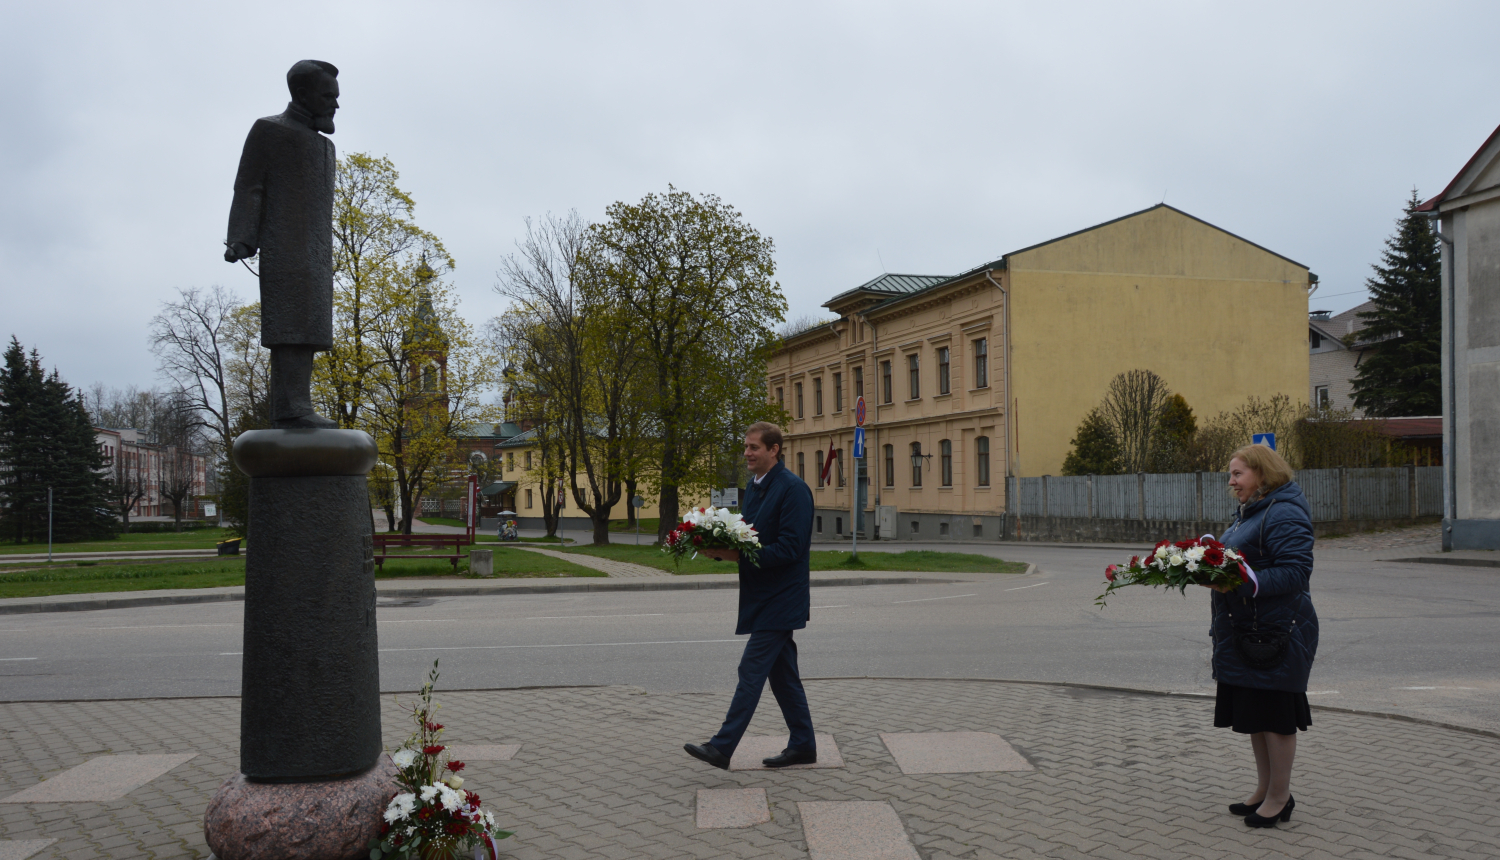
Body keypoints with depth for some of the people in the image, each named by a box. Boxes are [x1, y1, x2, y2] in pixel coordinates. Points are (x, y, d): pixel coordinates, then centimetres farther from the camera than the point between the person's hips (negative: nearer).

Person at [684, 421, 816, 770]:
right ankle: (803, 745, 23)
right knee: (782, 673, 14)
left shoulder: (793, 489, -16)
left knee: (752, 669, -8)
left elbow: (790, 548, -22)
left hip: (778, 599, -9)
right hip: (763, 597, 9)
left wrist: (739, 555, -25)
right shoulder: (754, 487, 14)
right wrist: (722, 548, -1)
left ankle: (722, 747, -4)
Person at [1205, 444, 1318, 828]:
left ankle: (1280, 795, 14)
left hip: (1277, 632, -10)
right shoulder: (1250, 513, 16)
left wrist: (1245, 584, -32)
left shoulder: (1284, 514, -16)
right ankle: (1264, 789, 28)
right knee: (1254, 713, 16)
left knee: (1274, 713, 1)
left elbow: (1295, 572, -24)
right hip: (1246, 633, 10)